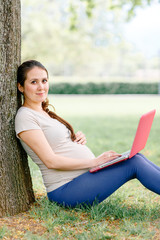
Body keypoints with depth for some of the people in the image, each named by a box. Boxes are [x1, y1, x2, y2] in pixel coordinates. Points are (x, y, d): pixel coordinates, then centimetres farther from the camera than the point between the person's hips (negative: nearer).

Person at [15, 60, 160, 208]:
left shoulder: (45, 113, 18)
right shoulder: (25, 117, -10)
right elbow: (50, 160, -18)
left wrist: (79, 139, 1)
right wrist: (94, 162, -20)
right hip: (65, 189, -9)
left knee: (137, 157, -5)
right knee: (134, 162, -17)